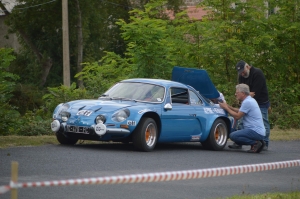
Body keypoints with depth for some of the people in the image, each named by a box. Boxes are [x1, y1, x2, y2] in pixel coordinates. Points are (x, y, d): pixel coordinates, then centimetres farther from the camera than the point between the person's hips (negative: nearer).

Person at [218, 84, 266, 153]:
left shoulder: (247, 102, -15)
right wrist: (228, 106, 16)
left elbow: (237, 116, -13)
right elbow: (240, 111, 24)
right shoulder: (250, 100, 16)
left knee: (233, 135, -20)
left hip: (255, 132, -11)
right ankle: (257, 142, 8)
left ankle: (255, 143, -13)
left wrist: (226, 108, -2)